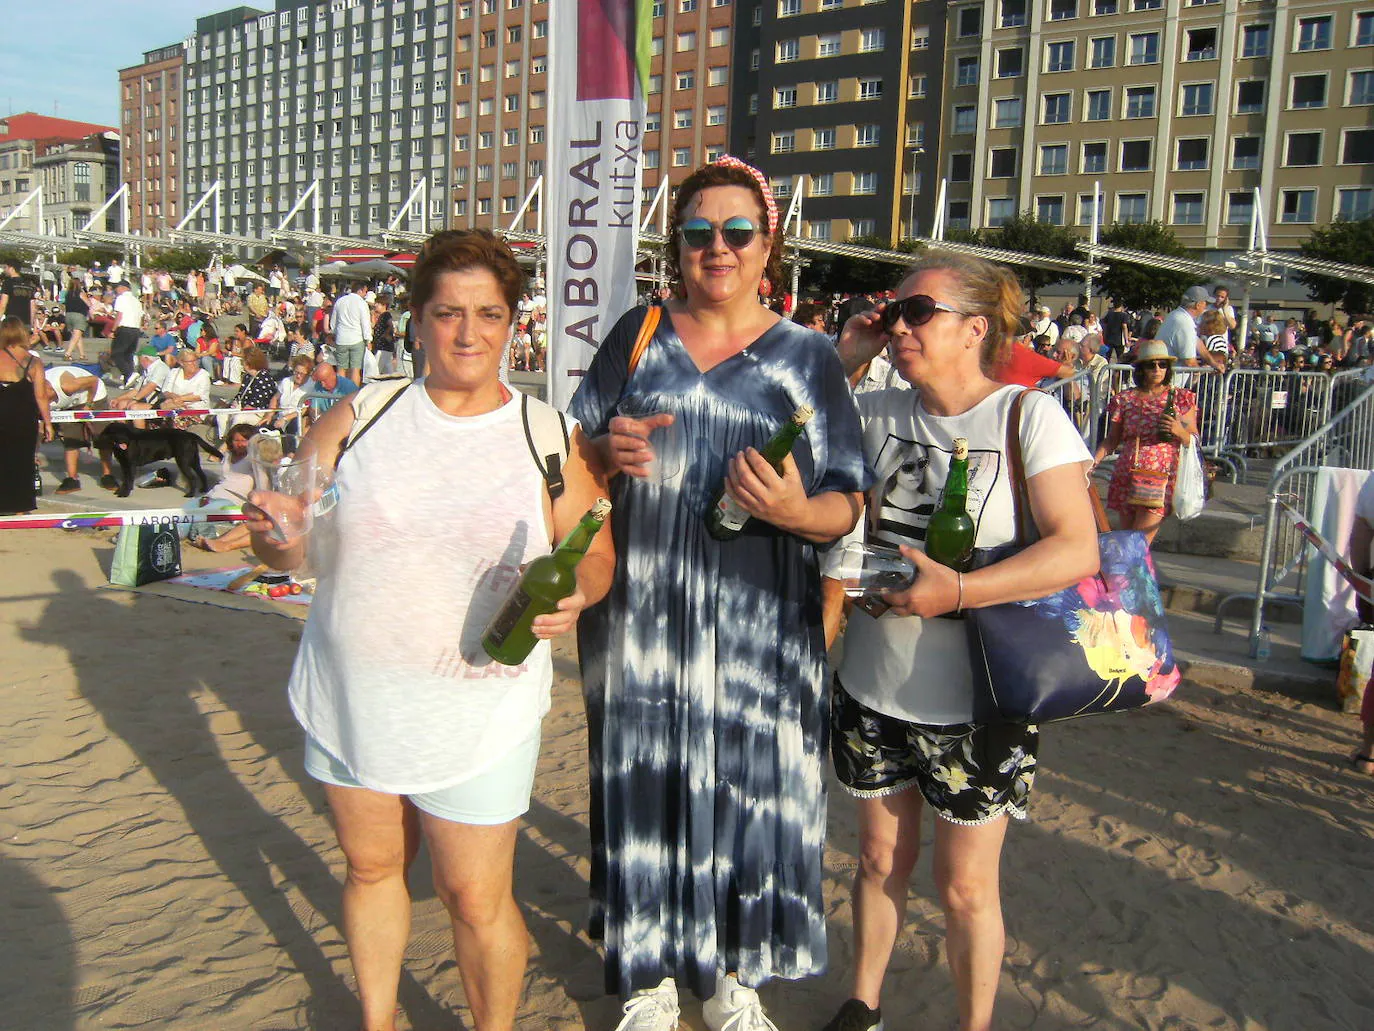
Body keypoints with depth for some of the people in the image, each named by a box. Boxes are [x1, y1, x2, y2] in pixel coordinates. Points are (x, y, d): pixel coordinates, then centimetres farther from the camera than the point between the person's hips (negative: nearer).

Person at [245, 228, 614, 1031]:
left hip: (479, 715, -3)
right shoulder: (359, 418, 0)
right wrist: (274, 531, -18)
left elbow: (596, 557, -1)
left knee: (477, 900, 4)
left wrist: (575, 593, -24)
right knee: (372, 867, 21)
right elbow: (294, 552, 5)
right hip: (352, 700, 3)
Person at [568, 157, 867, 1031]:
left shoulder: (808, 357, 3)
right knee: (647, 787, 9)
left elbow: (848, 506, 0)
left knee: (751, 789, 7)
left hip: (758, 627, -1)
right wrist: (608, 450, -12)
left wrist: (796, 510, -22)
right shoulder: (638, 333, 7)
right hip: (642, 619, 1)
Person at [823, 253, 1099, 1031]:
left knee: (967, 886, 11)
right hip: (873, 685, 4)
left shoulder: (1029, 416, -11)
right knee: (883, 858, 20)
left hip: (976, 702, -4)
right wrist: (841, 359, -2)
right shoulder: (878, 414, 2)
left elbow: (1078, 550, -17)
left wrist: (957, 590, -28)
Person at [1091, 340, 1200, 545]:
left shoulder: (1181, 398, 5)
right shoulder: (1125, 399, 8)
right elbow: (1112, 440, 13)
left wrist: (1179, 431, -14)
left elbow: (1194, 440, 8)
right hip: (1126, 477, 3)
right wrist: (1094, 460, -4)